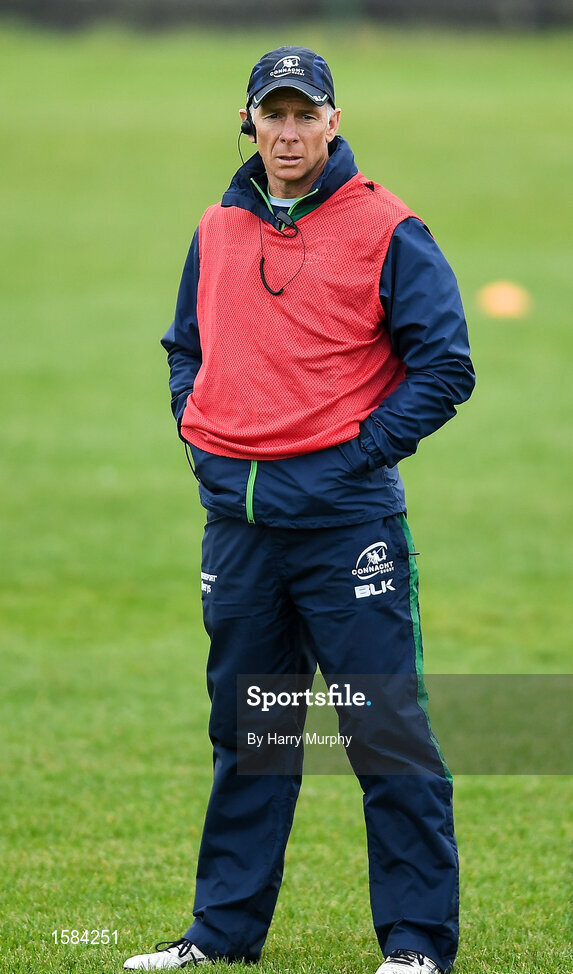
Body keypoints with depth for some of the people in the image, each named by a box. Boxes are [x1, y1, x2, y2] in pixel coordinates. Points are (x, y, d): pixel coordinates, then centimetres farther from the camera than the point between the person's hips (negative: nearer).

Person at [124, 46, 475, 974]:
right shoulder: (217, 233, 12)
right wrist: (203, 439, 11)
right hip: (237, 512, 6)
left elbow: (444, 367, -6)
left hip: (345, 514, -5)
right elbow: (187, 347, 26)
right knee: (243, 732, 13)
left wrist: (360, 453, -10)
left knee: (388, 731, -5)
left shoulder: (385, 231, -5)